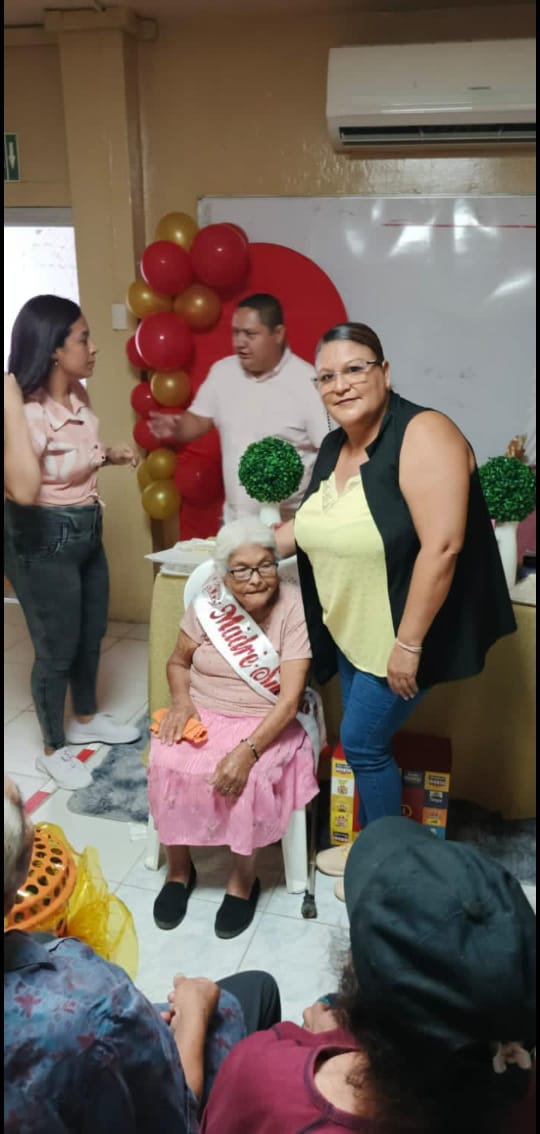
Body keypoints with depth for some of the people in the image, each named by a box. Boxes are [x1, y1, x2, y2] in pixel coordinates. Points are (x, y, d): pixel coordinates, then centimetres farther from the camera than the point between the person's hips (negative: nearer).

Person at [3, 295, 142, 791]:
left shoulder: (79, 394, 1)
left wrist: (110, 455, 3)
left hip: (87, 530, 8)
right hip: (43, 540, -8)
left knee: (91, 634, 23)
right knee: (57, 647, 7)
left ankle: (87, 719, 46)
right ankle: (53, 748, 29)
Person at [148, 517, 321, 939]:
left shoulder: (294, 608, -17)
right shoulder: (209, 603, -6)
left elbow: (289, 700, -21)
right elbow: (178, 662, 10)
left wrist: (248, 750, -33)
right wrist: (182, 701, -11)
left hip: (266, 724, -3)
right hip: (202, 714, 3)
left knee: (248, 777, -31)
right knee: (168, 764, -24)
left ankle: (244, 880, -4)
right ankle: (179, 869, 2)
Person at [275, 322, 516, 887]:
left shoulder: (423, 435, -22)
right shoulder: (332, 448, 4)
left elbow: (441, 546, -27)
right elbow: (311, 522, 20)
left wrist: (408, 643, -25)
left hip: (401, 634, -7)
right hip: (350, 632, 8)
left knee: (362, 742, 1)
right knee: (366, 742, 16)